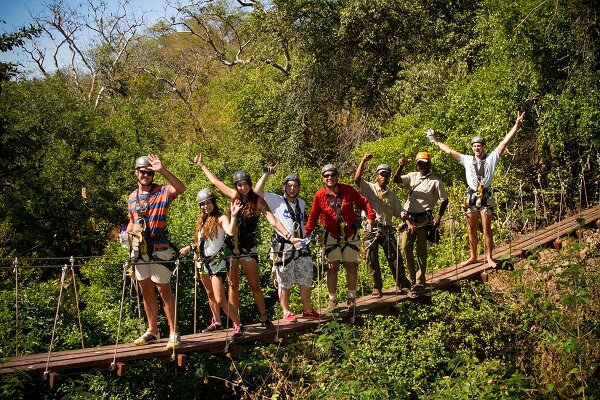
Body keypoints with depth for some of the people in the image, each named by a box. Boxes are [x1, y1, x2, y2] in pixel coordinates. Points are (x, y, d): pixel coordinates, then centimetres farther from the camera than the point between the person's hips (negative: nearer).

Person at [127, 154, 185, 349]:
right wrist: (126, 234, 6)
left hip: (158, 248, -6)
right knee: (146, 291, 12)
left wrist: (163, 171, -31)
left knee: (163, 290, -4)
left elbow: (181, 188, -26)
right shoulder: (132, 197, 13)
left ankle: (173, 333, 1)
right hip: (139, 249, 6)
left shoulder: (162, 192, -5)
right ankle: (152, 331, 23)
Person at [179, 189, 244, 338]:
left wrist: (233, 216, -35)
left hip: (217, 261, -8)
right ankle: (217, 323, 30)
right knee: (210, 295, 17)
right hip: (203, 261, 8)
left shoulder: (221, 218, -9)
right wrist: (190, 247, 24)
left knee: (220, 299, -14)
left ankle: (238, 325, -4)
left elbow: (230, 232, -30)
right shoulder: (202, 220, 14)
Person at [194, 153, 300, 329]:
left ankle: (264, 319, 9)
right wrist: (202, 165, 25)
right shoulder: (234, 196, 4)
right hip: (231, 246, 3)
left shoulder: (258, 201, -6)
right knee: (233, 285, 6)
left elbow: (273, 221, -13)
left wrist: (289, 236, -24)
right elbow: (216, 181, 17)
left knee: (254, 286, -1)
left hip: (248, 247, -3)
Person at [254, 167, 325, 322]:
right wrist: (267, 174, -10)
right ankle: (286, 312, 8)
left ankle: (307, 309, 18)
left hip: (301, 246, 6)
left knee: (306, 279, 8)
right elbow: (257, 191, -12)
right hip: (283, 247, -6)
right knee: (285, 281, -1)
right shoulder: (276, 200, -1)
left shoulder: (302, 203, 17)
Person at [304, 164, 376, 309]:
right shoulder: (319, 196, -8)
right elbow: (313, 217, 0)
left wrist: (370, 217, -14)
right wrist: (306, 233, -5)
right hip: (331, 236, -1)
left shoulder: (348, 190, -7)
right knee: (332, 267, 0)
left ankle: (352, 298, 18)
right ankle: (333, 299, 12)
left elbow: (364, 203, 0)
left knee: (351, 266, 5)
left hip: (350, 234, 1)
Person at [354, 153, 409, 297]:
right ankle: (377, 289, 13)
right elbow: (357, 179, -14)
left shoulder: (392, 195, 17)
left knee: (395, 260, 2)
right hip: (370, 230, -3)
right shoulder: (368, 188, 4)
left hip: (387, 230, 3)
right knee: (372, 261, 3)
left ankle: (404, 286, 11)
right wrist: (363, 161, -18)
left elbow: (399, 212, 14)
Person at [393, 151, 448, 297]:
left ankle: (420, 283, 5)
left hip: (423, 219, -4)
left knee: (421, 251, 0)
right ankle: (413, 278, 17)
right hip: (409, 218, 4)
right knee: (405, 248, 3)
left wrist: (439, 216, -10)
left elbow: (444, 200, 1)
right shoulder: (412, 176, 11)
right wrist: (401, 166, -18)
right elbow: (396, 180, -2)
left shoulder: (435, 181, -1)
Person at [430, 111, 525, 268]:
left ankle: (489, 257, 4)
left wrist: (517, 125, -7)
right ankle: (473, 256, 20)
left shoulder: (491, 158, 5)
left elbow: (505, 142, -1)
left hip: (486, 197, -3)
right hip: (471, 197, 3)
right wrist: (435, 141, 16)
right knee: (472, 230, 10)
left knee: (487, 229, -3)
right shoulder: (467, 160, 12)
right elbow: (449, 151, 15)